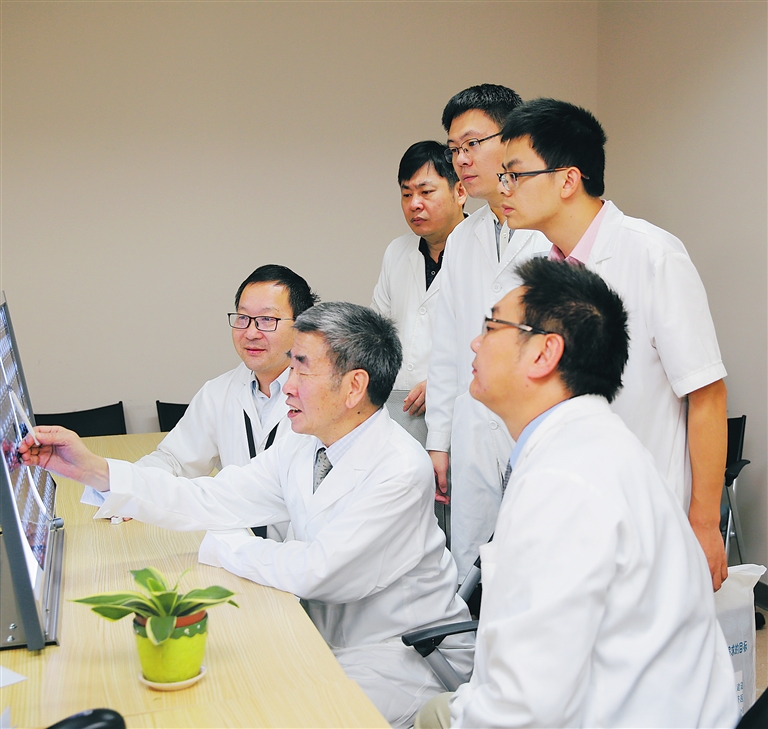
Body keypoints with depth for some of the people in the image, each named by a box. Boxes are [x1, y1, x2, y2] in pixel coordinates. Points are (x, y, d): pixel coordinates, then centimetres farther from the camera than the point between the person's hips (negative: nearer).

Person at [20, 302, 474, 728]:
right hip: (330, 637, 7)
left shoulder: (401, 470, -25)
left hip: (407, 654, -7)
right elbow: (210, 500, -3)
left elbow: (314, 572, -27)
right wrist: (92, 469, -10)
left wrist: (217, 546, -12)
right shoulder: (303, 447, -1)